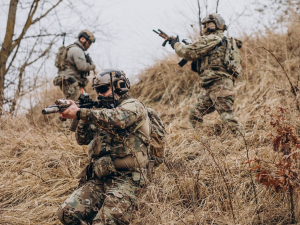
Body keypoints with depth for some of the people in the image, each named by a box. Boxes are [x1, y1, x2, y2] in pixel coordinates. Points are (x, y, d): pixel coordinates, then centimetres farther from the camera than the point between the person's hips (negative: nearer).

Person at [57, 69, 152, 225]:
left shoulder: (133, 106, -1)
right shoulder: (102, 113, 23)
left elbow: (116, 119, -24)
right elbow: (82, 139, 21)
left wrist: (80, 113, -24)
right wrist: (84, 119, 2)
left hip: (125, 178, -7)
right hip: (98, 179, 7)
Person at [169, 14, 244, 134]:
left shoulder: (210, 39, -5)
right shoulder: (224, 41, 24)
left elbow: (189, 52, -6)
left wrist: (176, 44, 11)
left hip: (218, 85, -10)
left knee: (228, 117, -15)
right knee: (195, 115, 12)